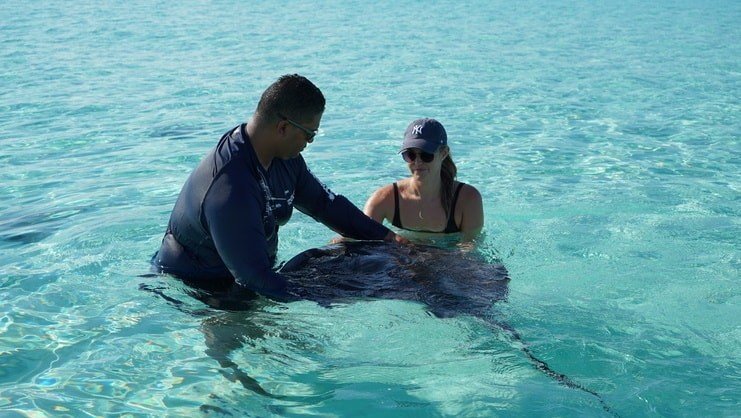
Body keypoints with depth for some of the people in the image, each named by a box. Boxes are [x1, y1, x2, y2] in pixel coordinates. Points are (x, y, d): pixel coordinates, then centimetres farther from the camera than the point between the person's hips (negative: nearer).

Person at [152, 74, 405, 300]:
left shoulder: (285, 159, -4)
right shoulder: (229, 188, -35)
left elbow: (323, 202, 12)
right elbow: (253, 277, -33)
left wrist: (386, 237, 11)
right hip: (194, 290, -8)